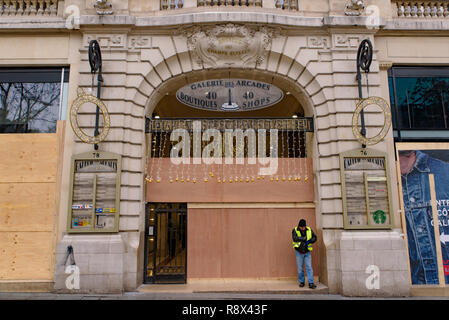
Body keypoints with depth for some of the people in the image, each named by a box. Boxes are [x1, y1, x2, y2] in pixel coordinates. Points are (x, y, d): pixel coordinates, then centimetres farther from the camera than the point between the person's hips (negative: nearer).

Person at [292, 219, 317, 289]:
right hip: (299, 252, -1)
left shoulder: (309, 230, -1)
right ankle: (301, 282, 21)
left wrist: (309, 241, -17)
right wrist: (304, 238, -24)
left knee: (309, 267, -6)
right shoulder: (295, 230, -10)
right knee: (300, 268, 6)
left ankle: (311, 283, -5)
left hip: (307, 252, 1)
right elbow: (295, 238, -26)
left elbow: (314, 238, 1)